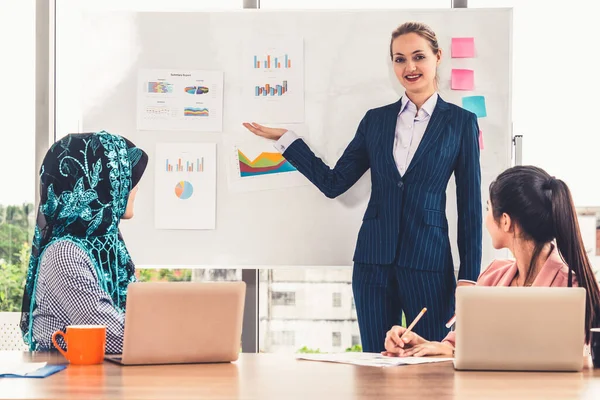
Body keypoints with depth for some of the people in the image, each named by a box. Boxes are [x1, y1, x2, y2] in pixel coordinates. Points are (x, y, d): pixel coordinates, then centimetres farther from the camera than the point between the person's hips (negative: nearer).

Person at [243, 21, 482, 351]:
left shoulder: (460, 122, 1)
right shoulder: (376, 120, 10)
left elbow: (470, 206, 0)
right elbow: (333, 183, 10)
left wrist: (469, 277, -5)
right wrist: (284, 138, 8)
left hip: (428, 263, -3)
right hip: (374, 261, 3)